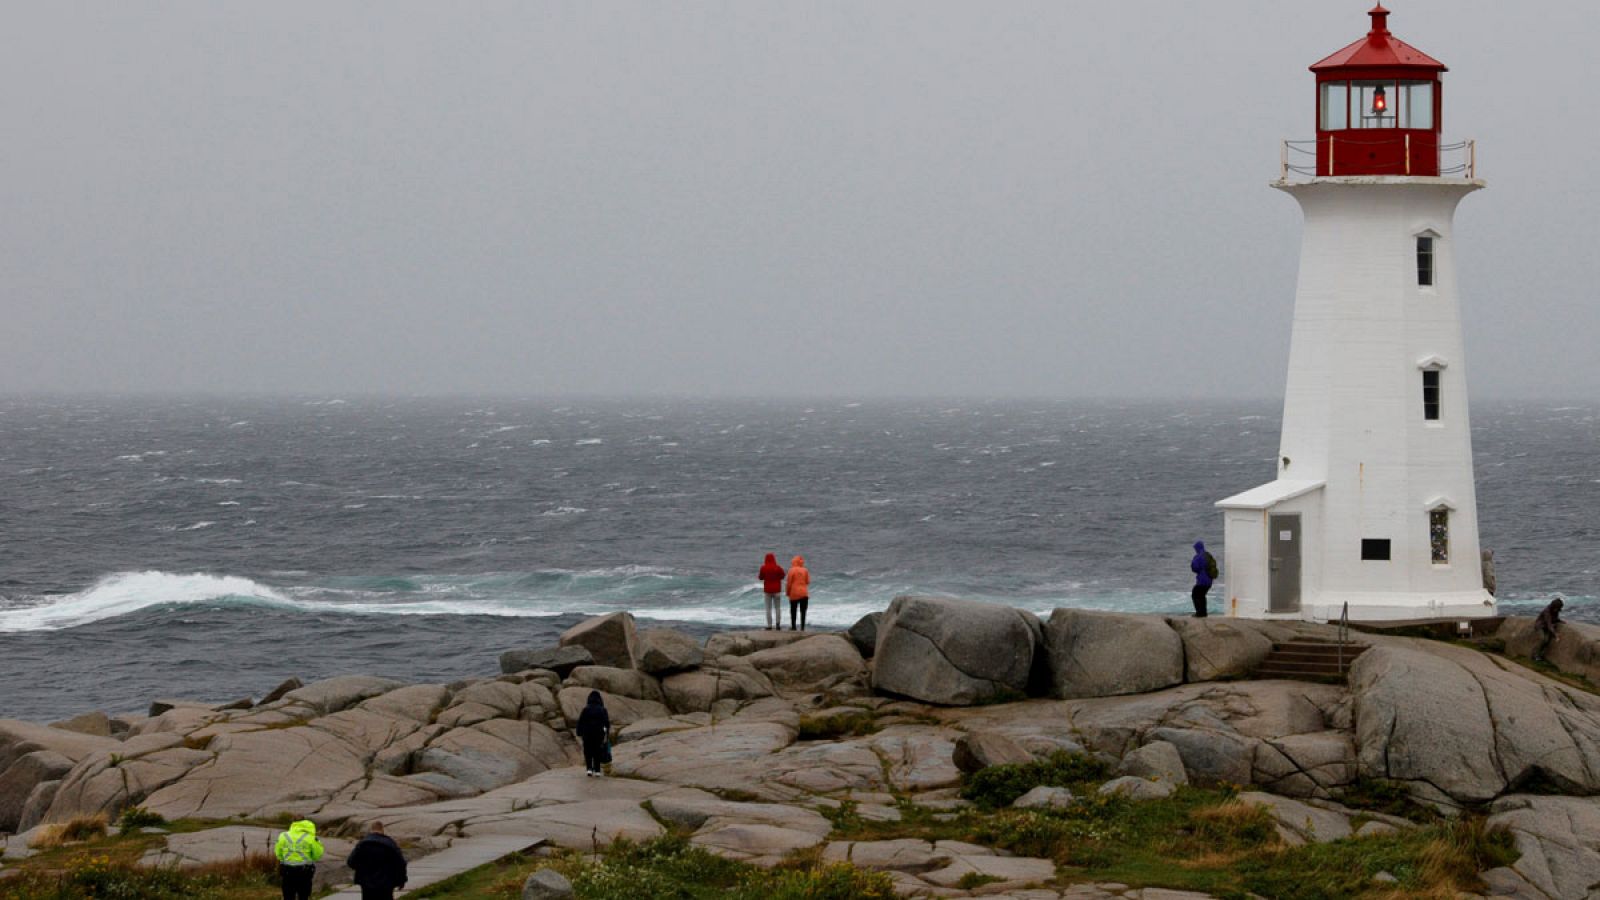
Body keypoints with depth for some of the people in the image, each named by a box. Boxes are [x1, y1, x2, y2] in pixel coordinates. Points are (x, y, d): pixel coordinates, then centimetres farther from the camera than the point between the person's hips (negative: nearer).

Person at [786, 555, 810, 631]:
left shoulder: (792, 570, -6)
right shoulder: (805, 570, 1)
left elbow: (789, 583, -6)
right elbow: (808, 582, 5)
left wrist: (788, 592, 5)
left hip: (794, 594, -2)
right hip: (804, 593, 2)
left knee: (793, 611, 9)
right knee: (803, 611, 4)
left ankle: (793, 626, 10)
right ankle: (802, 627, -1)